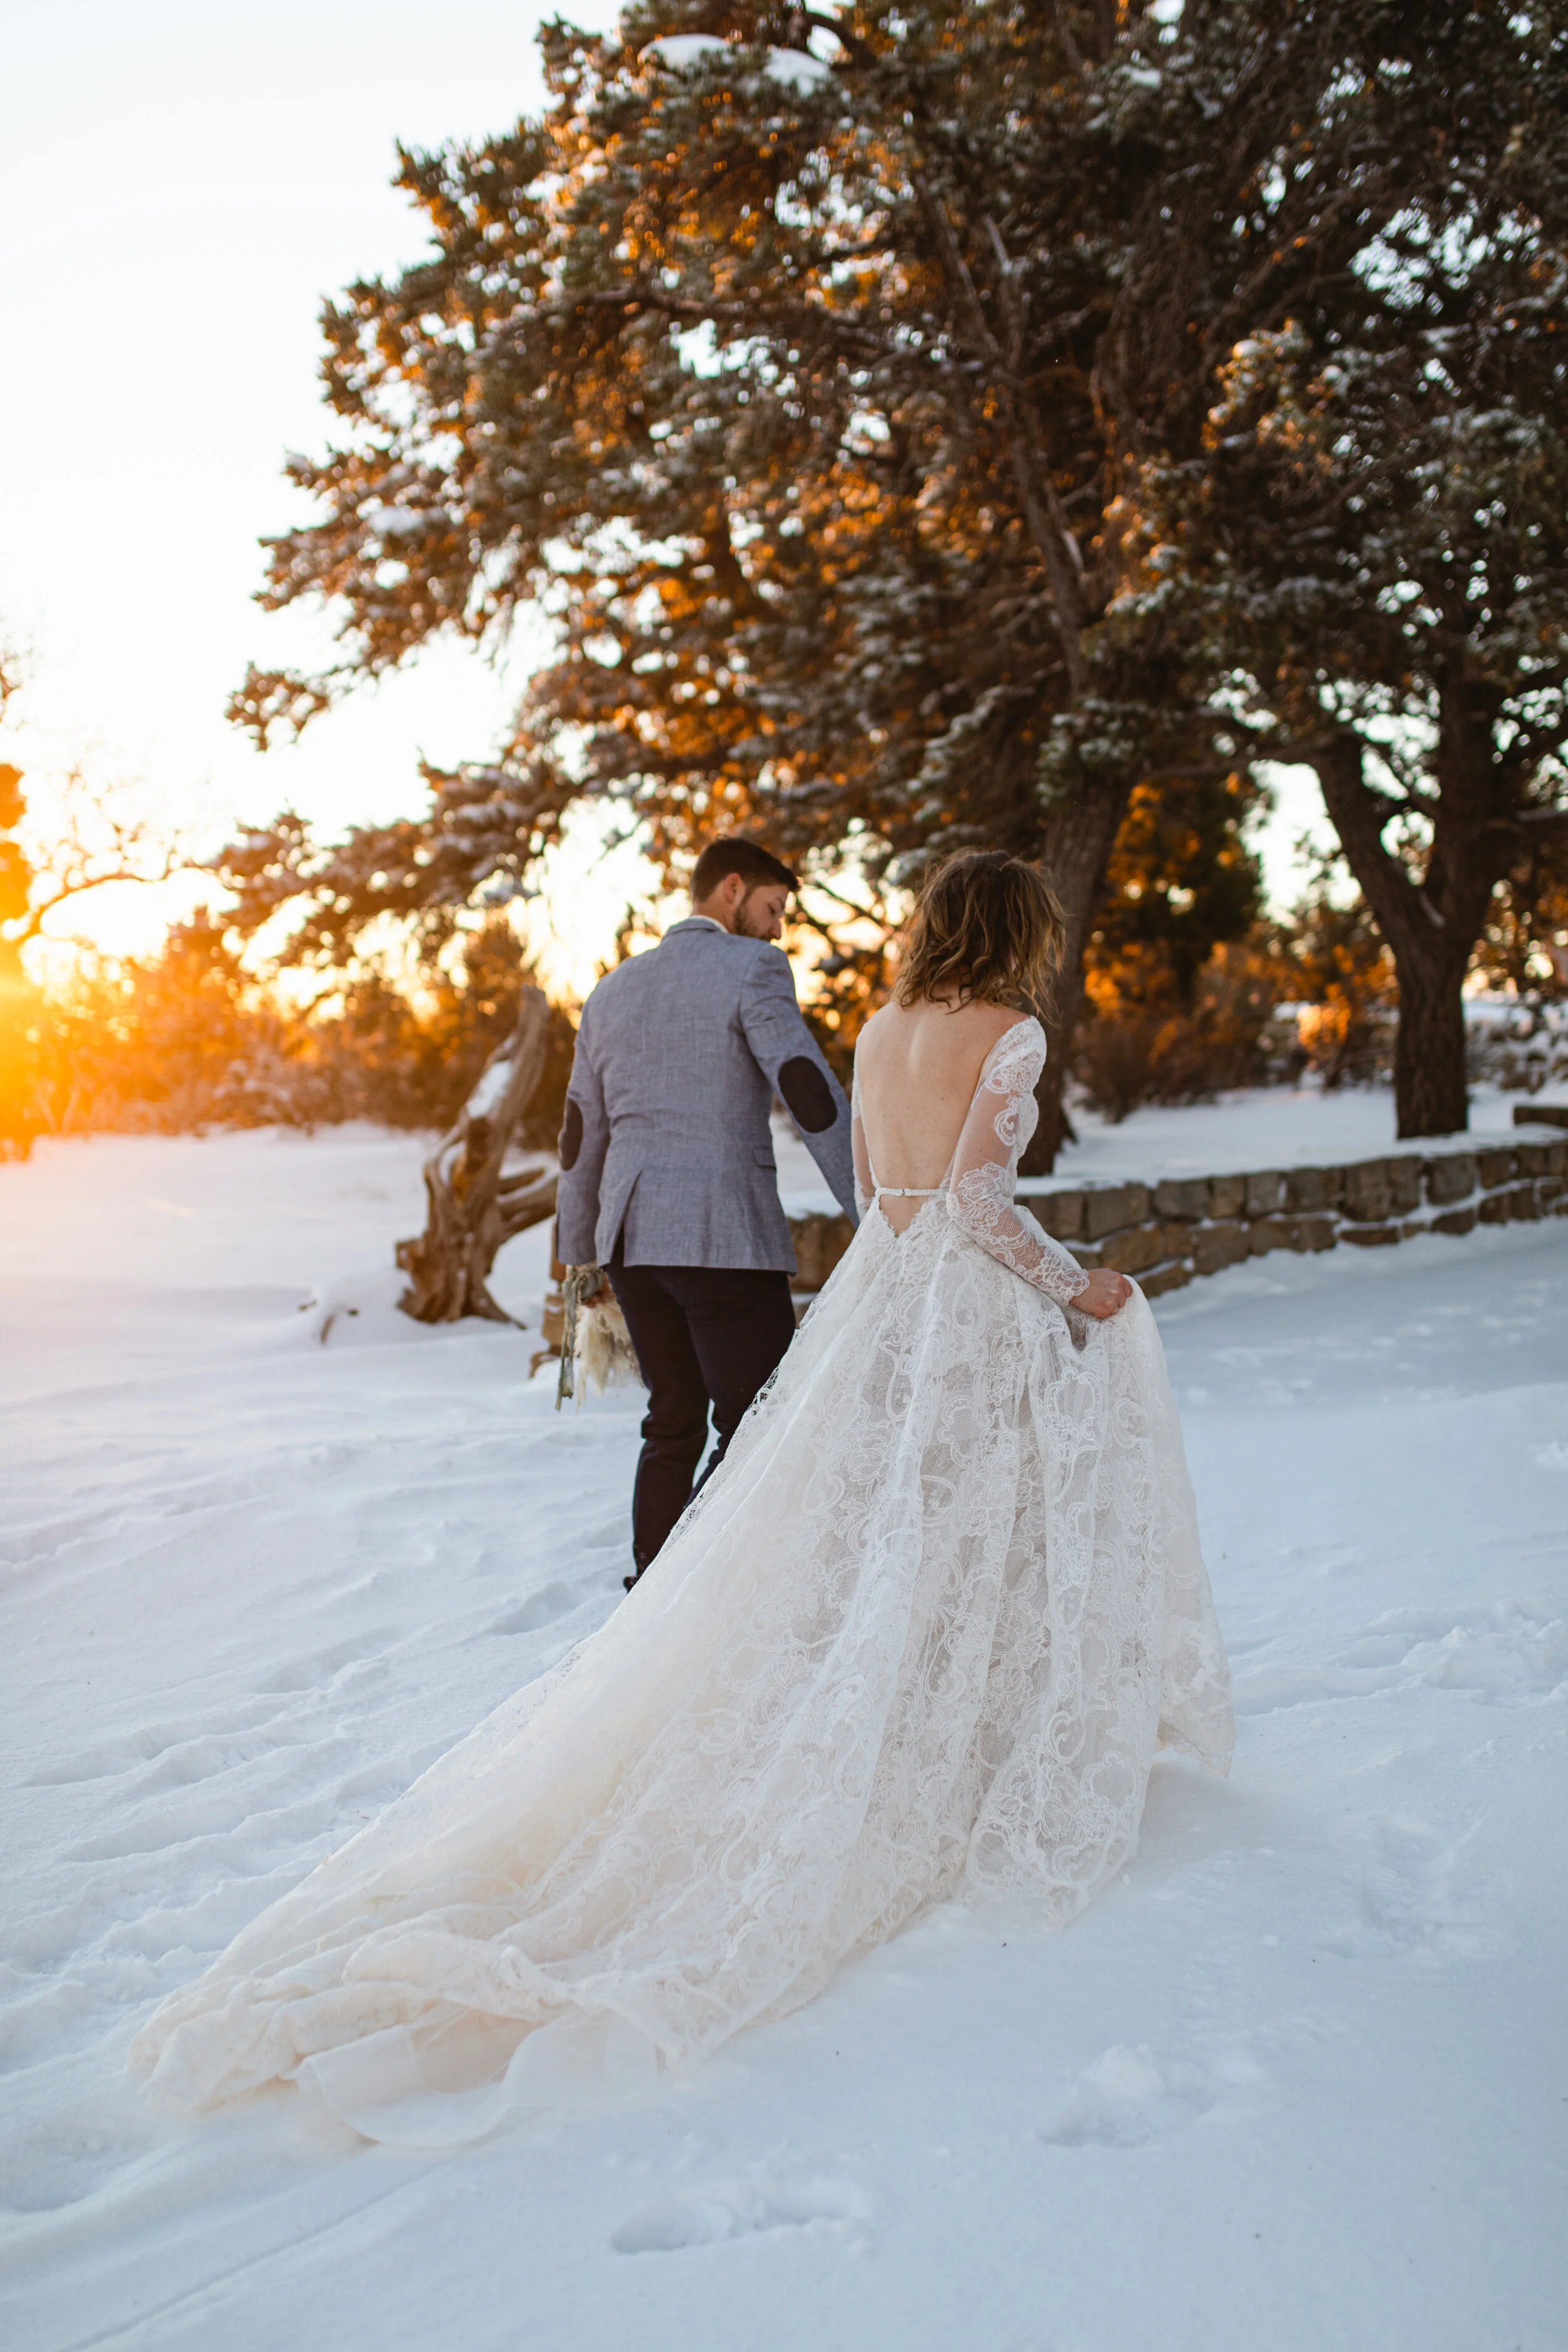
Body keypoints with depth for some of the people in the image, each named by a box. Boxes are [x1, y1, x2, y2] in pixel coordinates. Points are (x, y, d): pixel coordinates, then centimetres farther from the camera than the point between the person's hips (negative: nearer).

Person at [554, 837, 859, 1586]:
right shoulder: (751, 969, -4)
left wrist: (580, 1249, 28)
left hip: (633, 1236, 7)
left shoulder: (612, 990, 17)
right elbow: (810, 1094, -14)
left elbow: (581, 1131, 20)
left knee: (674, 1425, 17)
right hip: (724, 1237, -7)